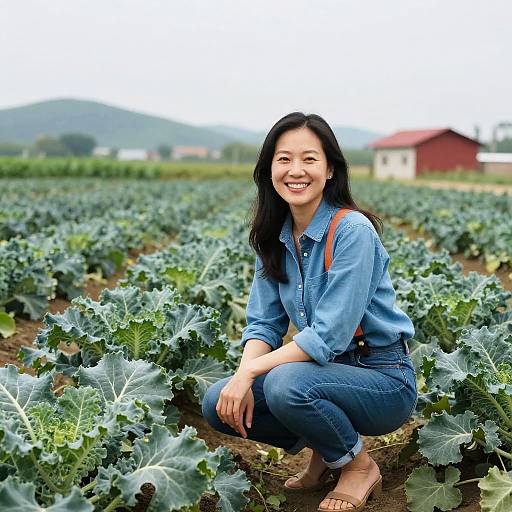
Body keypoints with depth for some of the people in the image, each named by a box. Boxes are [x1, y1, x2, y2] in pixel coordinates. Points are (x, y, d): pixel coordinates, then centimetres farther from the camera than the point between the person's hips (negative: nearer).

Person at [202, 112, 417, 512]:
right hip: (329, 370, 7)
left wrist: (251, 371, -25)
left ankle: (359, 465, -4)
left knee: (284, 384, -34)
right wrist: (242, 380, -17)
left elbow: (329, 336, -25)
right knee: (219, 403, -10)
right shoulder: (274, 236, 1)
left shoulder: (352, 231, -21)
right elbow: (263, 322, 1)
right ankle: (323, 450, 12)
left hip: (383, 378, -6)